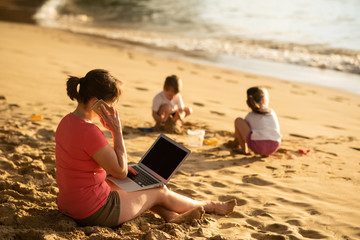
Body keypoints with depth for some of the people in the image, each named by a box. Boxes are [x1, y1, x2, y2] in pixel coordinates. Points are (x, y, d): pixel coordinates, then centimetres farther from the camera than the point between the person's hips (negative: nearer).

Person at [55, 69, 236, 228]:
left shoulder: (66, 122, 1)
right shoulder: (89, 132, -29)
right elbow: (121, 171, -18)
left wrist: (112, 168, 10)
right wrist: (117, 130, -18)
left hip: (69, 204, 9)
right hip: (93, 212, -8)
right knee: (160, 192, 12)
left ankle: (172, 215, 38)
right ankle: (210, 206, 36)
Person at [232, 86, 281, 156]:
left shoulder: (250, 115, 15)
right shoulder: (272, 112, 21)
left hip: (257, 146, -3)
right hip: (274, 148, 3)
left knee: (238, 120, 12)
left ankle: (244, 149, 16)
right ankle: (265, 153, 22)